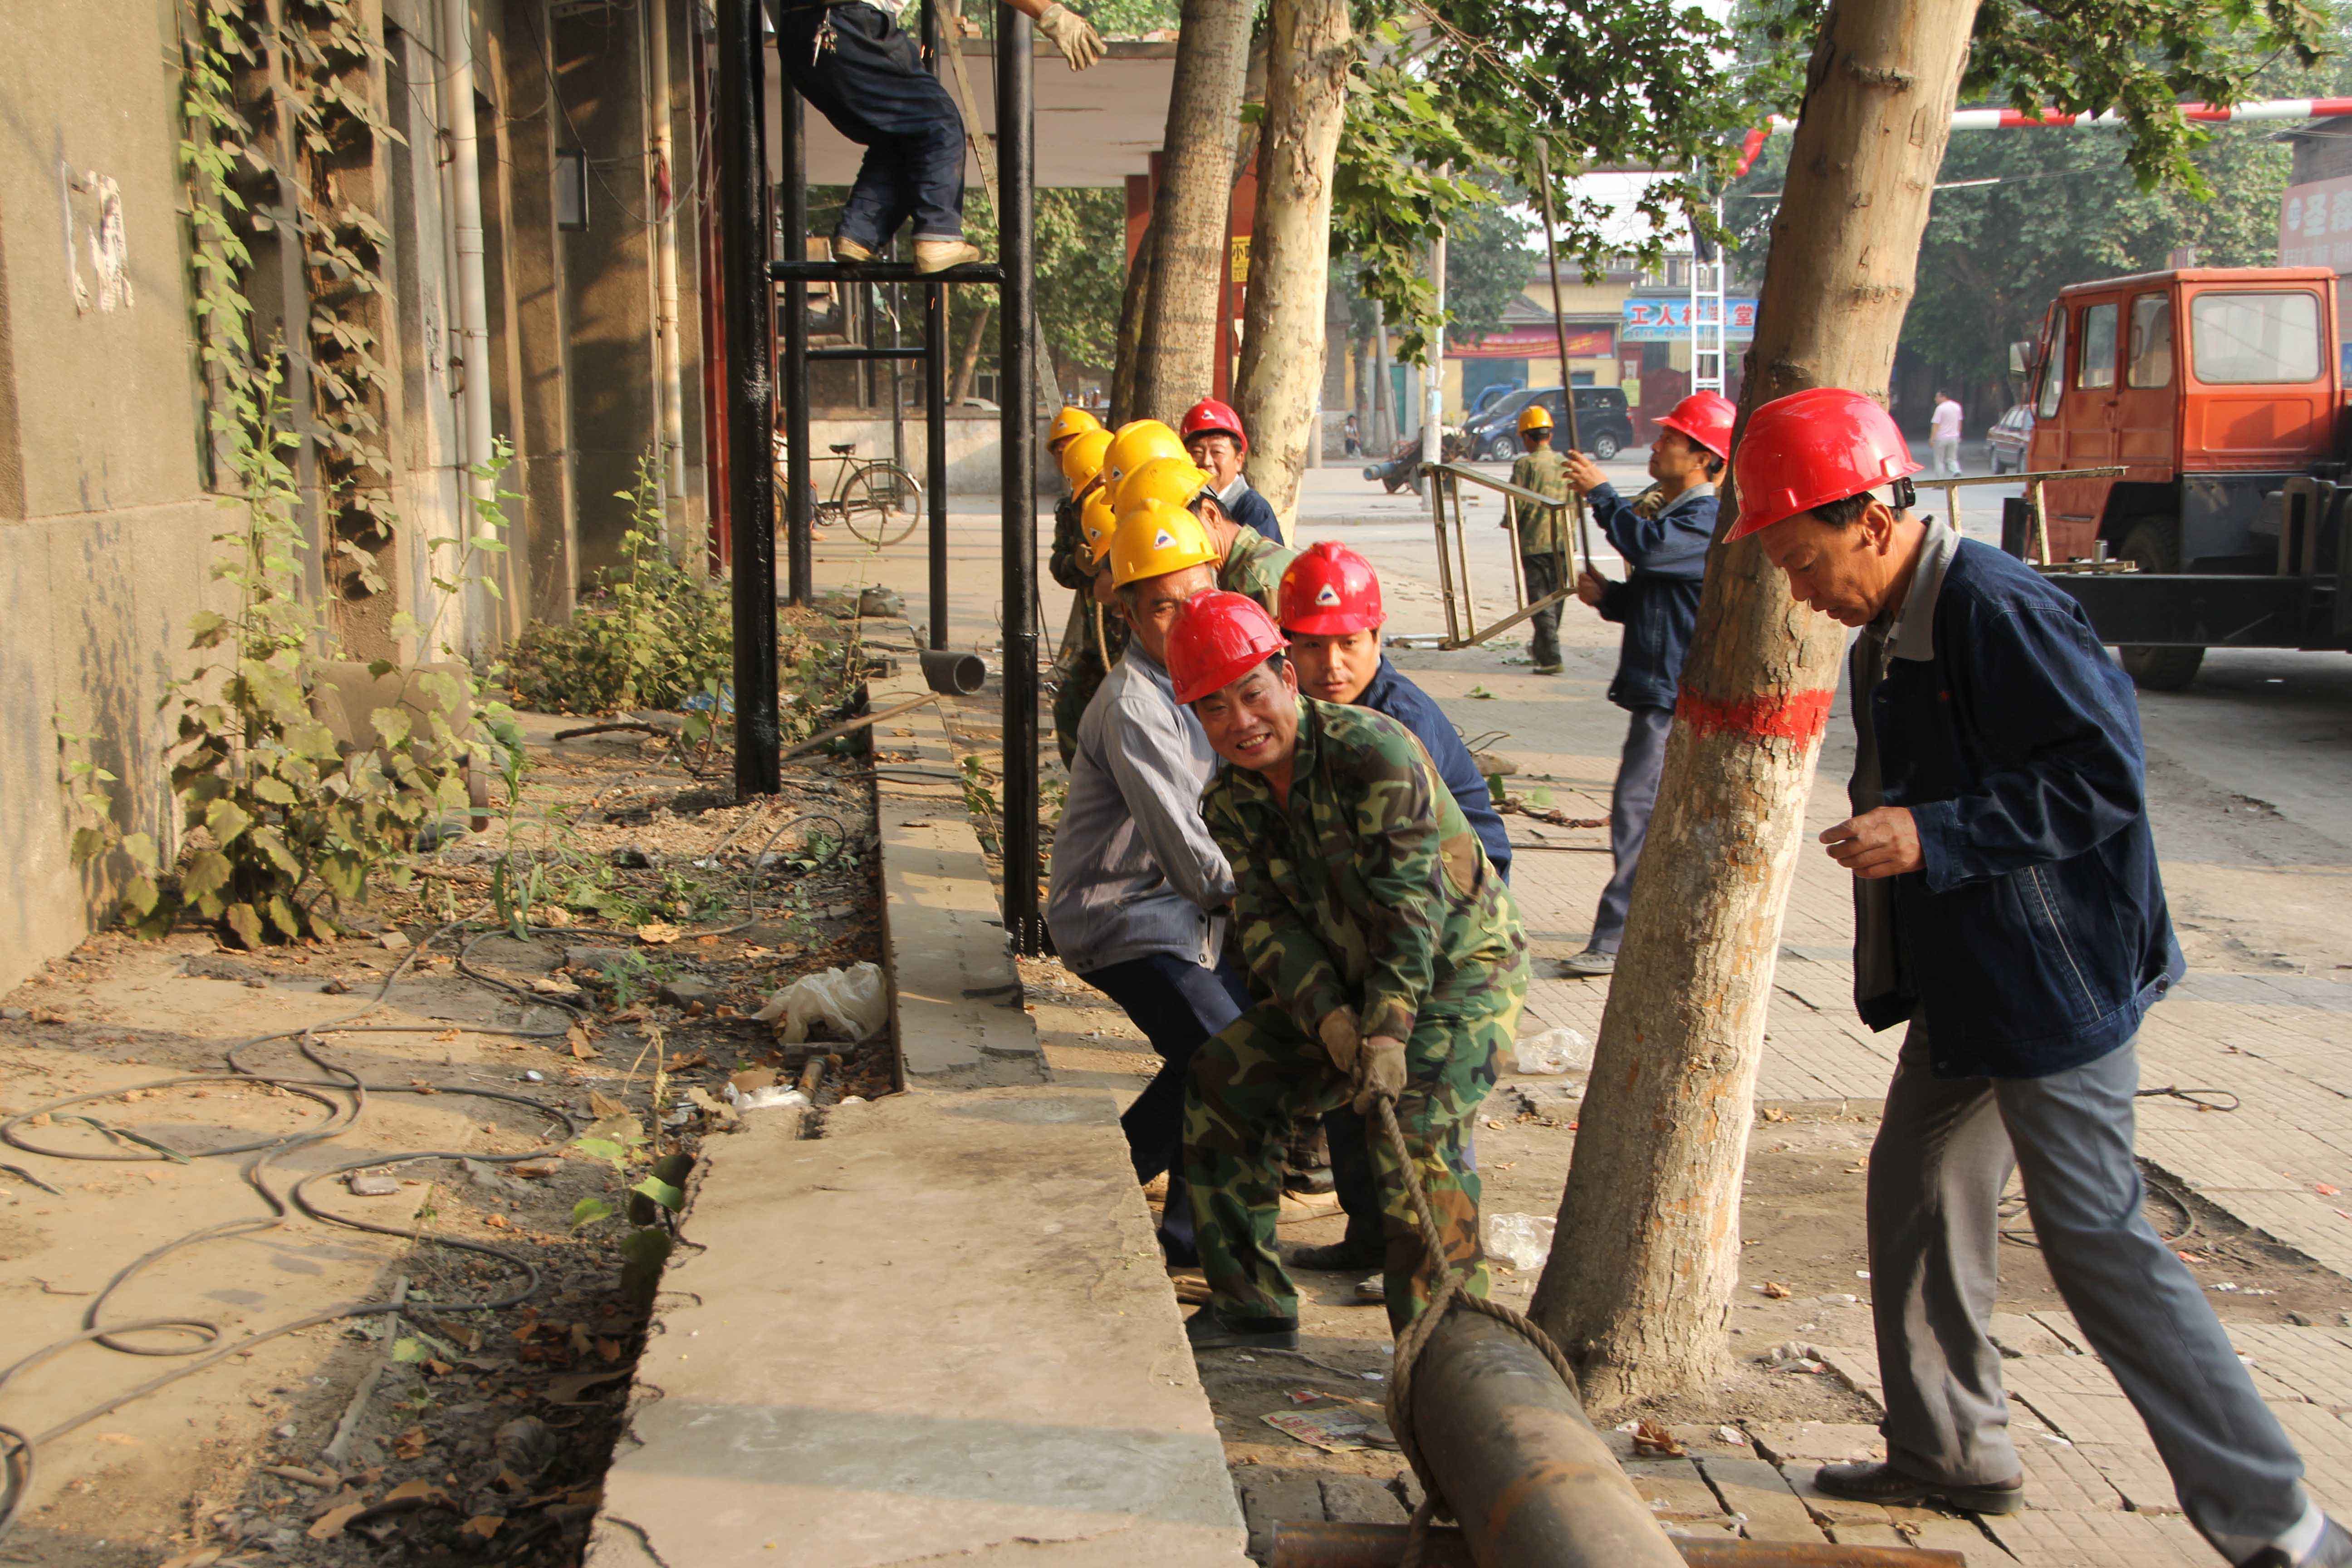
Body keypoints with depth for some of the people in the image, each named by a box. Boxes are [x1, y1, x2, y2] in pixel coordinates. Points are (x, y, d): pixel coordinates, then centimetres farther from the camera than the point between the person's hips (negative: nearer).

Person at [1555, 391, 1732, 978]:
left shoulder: (1708, 521, -14)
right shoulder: (1669, 515, 19)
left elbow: (1649, 548, -33)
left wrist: (1600, 492, -20)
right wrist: (1604, 596, 2)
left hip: (1675, 693, -11)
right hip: (1655, 687, 11)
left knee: (1639, 808, -12)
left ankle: (1618, 940, -11)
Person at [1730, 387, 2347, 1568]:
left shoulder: (1998, 611, -21)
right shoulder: (1889, 635, 10)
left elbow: (2105, 774, -25)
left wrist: (1934, 839, -28)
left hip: (2052, 990, -10)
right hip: (1966, 987, 10)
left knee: (2096, 1241, -5)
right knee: (1915, 1195, 16)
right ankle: (1950, 1453, 32)